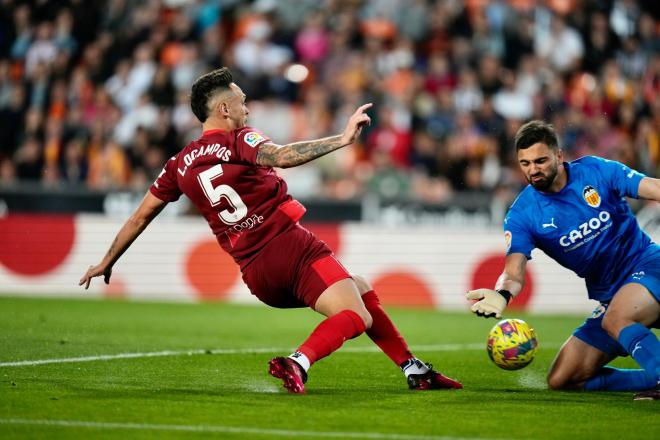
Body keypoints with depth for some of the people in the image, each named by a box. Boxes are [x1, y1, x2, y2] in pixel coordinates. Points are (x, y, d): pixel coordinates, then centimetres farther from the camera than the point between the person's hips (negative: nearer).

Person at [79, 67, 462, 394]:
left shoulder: (180, 165, 14)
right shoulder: (239, 140, -3)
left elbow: (141, 216, 19)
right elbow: (281, 157, -25)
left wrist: (107, 262, 30)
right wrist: (342, 139, -29)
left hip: (257, 275, 7)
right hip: (292, 247, -7)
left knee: (362, 289, 23)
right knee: (357, 317, -13)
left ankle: (415, 370, 16)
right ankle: (299, 362, -36)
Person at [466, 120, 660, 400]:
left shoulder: (596, 171, -7)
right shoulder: (522, 215, -5)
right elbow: (514, 270, -17)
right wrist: (502, 294, -40)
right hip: (607, 298, 5)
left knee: (616, 318, -38)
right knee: (561, 380, -3)